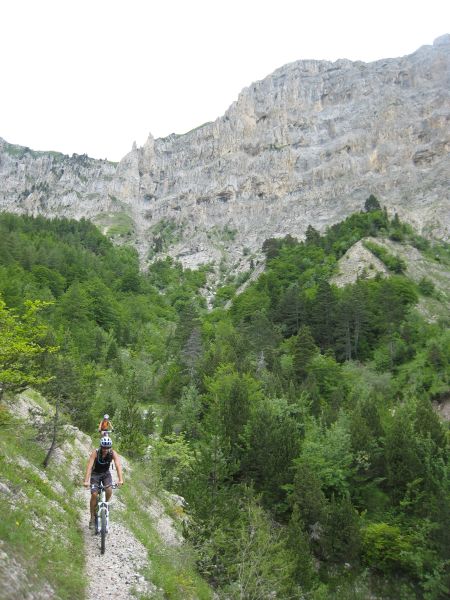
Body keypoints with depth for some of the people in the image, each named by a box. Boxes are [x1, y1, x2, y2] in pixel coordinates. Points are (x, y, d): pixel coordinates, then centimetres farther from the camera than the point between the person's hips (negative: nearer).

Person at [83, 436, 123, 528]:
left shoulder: (113, 453, -25)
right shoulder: (95, 453, -29)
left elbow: (118, 465, -34)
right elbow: (89, 466, -36)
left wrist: (120, 479, -47)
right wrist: (86, 481, -47)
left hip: (106, 473, 1)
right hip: (95, 474, -1)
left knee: (109, 490, -23)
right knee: (94, 494, -14)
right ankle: (92, 517, 2)